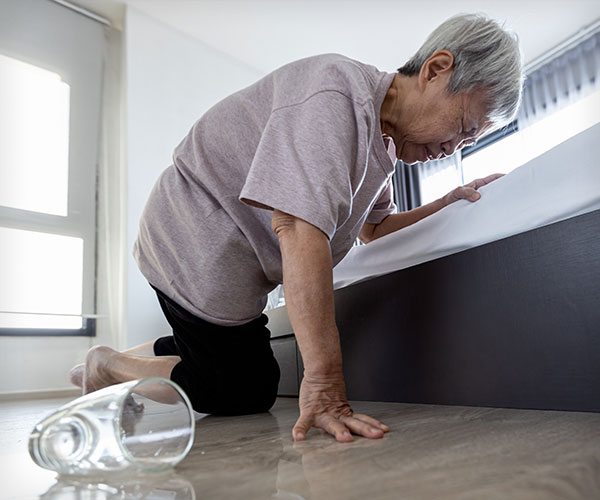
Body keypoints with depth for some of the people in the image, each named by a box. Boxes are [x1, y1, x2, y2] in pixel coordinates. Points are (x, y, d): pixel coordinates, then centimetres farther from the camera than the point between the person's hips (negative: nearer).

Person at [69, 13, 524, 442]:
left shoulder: (381, 145, 6)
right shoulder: (336, 89, -25)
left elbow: (371, 228, 17)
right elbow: (298, 224, -37)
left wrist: (451, 200, 5)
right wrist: (323, 380, -38)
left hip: (228, 255, 9)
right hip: (196, 246, -9)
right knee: (249, 394, -2)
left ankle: (115, 363, 28)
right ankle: (108, 369, 13)